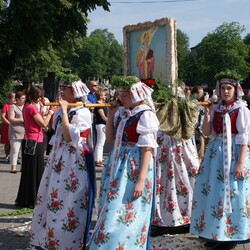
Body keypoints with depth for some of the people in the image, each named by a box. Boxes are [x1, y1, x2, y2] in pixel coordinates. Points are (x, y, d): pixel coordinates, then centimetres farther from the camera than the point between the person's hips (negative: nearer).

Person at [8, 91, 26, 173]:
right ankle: (13, 167, -1)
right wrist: (22, 120, -16)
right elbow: (11, 119, -10)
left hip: (25, 132, 6)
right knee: (15, 150, -5)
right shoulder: (13, 107, -1)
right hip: (16, 133, -6)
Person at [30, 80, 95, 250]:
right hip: (59, 160, 9)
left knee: (70, 203, -3)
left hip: (75, 162, -9)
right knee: (53, 202, 13)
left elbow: (69, 137, -23)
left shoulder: (82, 112, -13)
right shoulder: (62, 110, 12)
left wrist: (64, 111, -20)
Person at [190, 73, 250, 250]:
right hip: (216, 152, 6)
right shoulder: (216, 109, 8)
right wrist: (207, 113, -6)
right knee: (212, 192, 9)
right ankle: (215, 232, 22)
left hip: (235, 152, -6)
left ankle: (231, 235, 10)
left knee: (232, 193, -2)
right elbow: (207, 132, 7)